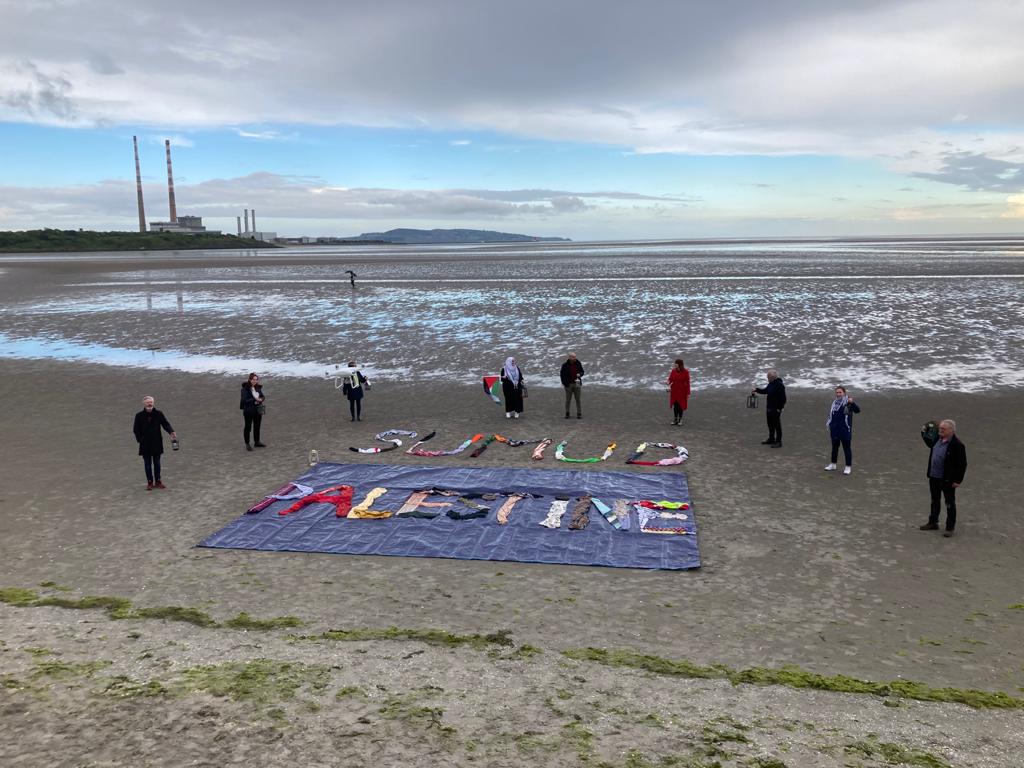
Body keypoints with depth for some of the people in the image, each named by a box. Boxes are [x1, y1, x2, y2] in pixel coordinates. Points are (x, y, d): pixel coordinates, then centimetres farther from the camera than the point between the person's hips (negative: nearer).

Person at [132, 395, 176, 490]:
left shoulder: (159, 414, -3)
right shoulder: (139, 416, -4)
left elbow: (165, 424, -5)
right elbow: (135, 429, 2)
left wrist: (171, 432, -23)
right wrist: (140, 440, -6)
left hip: (156, 443, 1)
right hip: (145, 445, -1)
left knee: (157, 463, 10)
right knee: (147, 464, 7)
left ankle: (158, 481, 20)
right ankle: (149, 482, 16)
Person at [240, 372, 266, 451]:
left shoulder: (258, 387, 4)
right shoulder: (245, 388, -14)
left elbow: (263, 396, 10)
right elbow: (244, 400, -19)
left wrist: (260, 399, -12)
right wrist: (254, 400, -22)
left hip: (258, 410, 6)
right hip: (249, 411, -6)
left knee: (257, 426, 15)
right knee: (248, 427, 4)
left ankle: (257, 442, 28)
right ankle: (247, 444, 13)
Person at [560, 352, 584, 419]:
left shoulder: (578, 364, 1)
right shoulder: (565, 365, -6)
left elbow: (582, 372, 12)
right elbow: (561, 374, 0)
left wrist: (580, 374, -11)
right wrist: (564, 383, -8)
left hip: (577, 384, 2)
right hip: (568, 384, -2)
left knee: (578, 399, 4)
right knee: (568, 400, 4)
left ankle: (579, 413, 10)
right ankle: (567, 413, 16)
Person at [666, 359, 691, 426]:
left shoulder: (685, 372, -11)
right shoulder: (673, 371, -2)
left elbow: (687, 383, -9)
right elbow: (670, 379, -2)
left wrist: (688, 393, -10)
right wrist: (668, 382, -27)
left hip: (682, 391, -3)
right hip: (674, 390, 3)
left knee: (681, 405, 3)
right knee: (675, 405, 6)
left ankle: (680, 419, 16)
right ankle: (675, 419, 18)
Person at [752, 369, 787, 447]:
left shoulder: (780, 385, -21)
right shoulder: (771, 384, 8)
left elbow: (783, 398, -21)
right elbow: (765, 391, 23)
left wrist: (779, 408, -21)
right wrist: (756, 389, 9)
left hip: (776, 409, -9)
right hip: (769, 408, 9)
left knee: (777, 425, -1)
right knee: (770, 424, 19)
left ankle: (778, 442, 7)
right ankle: (771, 439, 33)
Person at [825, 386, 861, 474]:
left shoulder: (848, 403, -11)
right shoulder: (835, 402, 9)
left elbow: (857, 410, -26)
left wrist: (852, 403, -42)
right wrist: (829, 424, 17)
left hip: (845, 430, -6)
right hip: (835, 430, 6)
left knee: (846, 448, 0)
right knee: (834, 447, 17)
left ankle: (848, 467, 9)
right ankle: (833, 464, 30)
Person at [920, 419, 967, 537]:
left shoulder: (957, 445, -18)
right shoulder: (937, 439, 4)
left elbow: (962, 464, -16)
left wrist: (958, 480, -16)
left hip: (948, 479, -7)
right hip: (934, 477, 7)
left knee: (950, 504, 5)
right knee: (934, 501, 19)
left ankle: (950, 527, 14)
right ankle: (933, 523, 32)